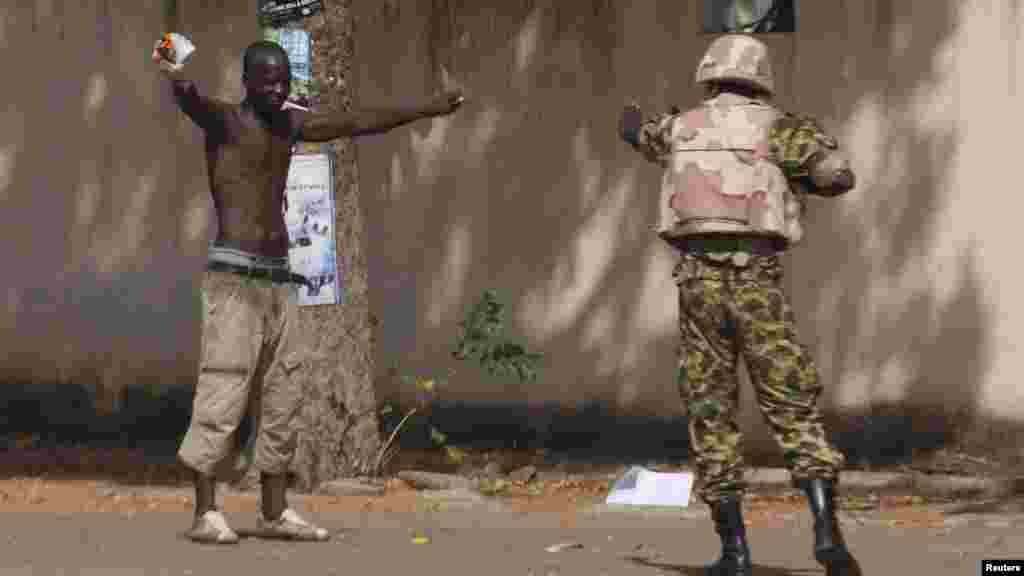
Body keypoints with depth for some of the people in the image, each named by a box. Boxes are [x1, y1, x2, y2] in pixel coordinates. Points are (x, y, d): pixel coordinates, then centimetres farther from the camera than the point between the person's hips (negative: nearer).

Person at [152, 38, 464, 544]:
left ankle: (275, 512, 13)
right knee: (224, 390, -12)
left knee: (281, 396, 7)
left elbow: (358, 123, 26)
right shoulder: (224, 121, -6)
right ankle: (205, 513, -12)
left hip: (277, 279, 8)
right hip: (235, 276, -8)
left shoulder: (290, 125, 15)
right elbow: (192, 102, -29)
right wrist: (177, 80, -53)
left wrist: (425, 110, 32)